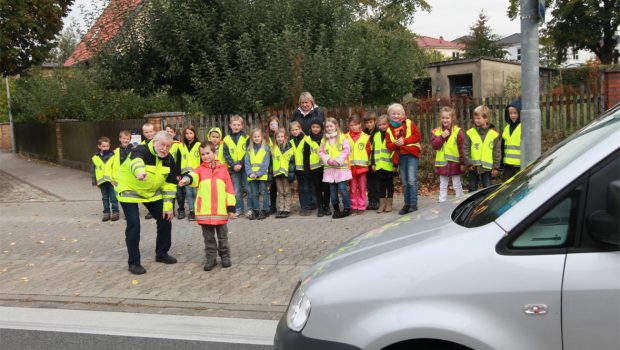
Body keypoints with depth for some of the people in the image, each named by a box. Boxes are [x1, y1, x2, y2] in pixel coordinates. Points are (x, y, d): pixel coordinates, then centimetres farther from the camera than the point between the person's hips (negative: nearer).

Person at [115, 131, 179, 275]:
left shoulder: (169, 159, -9)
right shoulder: (141, 151, -28)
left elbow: (170, 184, -1)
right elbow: (136, 162, -54)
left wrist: (168, 206, -6)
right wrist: (140, 172, -77)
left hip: (152, 192, 6)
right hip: (129, 190, -6)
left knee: (165, 218, 3)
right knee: (134, 225, -14)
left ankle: (161, 253, 23)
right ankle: (134, 262, -1)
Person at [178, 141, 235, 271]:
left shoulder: (222, 169, 4)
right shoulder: (200, 169, 4)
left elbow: (229, 189, 4)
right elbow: (193, 176, -20)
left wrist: (231, 207, 1)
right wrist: (187, 179, -44)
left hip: (221, 211, 0)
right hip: (204, 211, 0)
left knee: (222, 236, 12)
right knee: (208, 237, 10)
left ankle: (225, 256, 25)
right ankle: (211, 258, 20)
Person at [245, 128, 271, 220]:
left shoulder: (265, 148, -2)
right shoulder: (249, 149, 10)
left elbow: (265, 163, -8)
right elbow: (247, 163, 5)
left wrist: (258, 173, -15)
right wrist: (250, 173, -10)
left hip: (262, 175, -4)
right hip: (252, 177, 4)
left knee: (264, 193, 2)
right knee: (254, 194, 8)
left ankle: (265, 211, 8)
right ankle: (255, 211, 16)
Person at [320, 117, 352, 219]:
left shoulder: (343, 138, -1)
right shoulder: (324, 140, 12)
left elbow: (346, 151, -6)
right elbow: (321, 152, 10)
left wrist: (338, 160, -14)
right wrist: (328, 160, -8)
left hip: (341, 167, -4)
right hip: (329, 169, 4)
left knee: (342, 189, -9)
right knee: (332, 190, 7)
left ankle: (347, 208, 3)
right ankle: (336, 209, 18)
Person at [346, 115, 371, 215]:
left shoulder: (365, 137, 1)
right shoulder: (346, 137, 2)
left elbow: (368, 151, 4)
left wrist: (364, 160, -1)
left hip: (362, 166, 0)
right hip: (350, 166, 0)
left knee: (362, 188, 5)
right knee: (353, 189, 5)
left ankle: (361, 207, 12)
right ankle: (353, 207, 11)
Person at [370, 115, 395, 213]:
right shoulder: (376, 135, 11)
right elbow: (372, 150, 14)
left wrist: (395, 164, -9)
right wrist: (373, 163, 8)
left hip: (389, 165, -4)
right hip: (378, 166, 4)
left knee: (389, 185, 8)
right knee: (380, 185, 7)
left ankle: (389, 204, 15)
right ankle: (382, 204, 13)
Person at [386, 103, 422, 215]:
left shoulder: (409, 124, 0)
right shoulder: (389, 129, 10)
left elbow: (417, 136, -7)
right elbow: (388, 145, 6)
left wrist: (404, 141, -16)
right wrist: (395, 144, -14)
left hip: (411, 154, -4)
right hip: (400, 157, 4)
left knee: (412, 180, -13)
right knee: (404, 182, 10)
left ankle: (413, 204, -9)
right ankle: (407, 204, 17)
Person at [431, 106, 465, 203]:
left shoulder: (458, 131, -8)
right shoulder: (436, 131, 3)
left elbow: (462, 148, -8)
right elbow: (434, 145, -8)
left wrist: (462, 163, -9)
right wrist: (442, 136, -20)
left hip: (455, 163, -3)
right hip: (442, 163, 3)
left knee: (457, 185, 7)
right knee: (443, 186, 12)